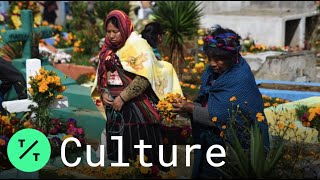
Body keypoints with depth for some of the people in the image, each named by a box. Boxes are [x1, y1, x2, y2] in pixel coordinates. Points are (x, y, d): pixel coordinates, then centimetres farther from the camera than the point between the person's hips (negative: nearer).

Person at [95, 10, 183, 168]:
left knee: (140, 151, -2)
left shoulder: (137, 45, -10)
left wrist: (123, 97, -18)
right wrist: (103, 93, -3)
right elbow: (101, 75, 16)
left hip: (137, 107, -6)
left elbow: (144, 77, -19)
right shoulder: (108, 49, 11)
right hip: (114, 108, 6)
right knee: (119, 148, 11)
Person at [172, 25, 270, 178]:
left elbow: (222, 116, -24)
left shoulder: (241, 79, -20)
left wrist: (190, 108, -23)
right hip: (209, 143, 7)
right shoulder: (212, 72, 3)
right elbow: (204, 104, 5)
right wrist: (186, 106, -13)